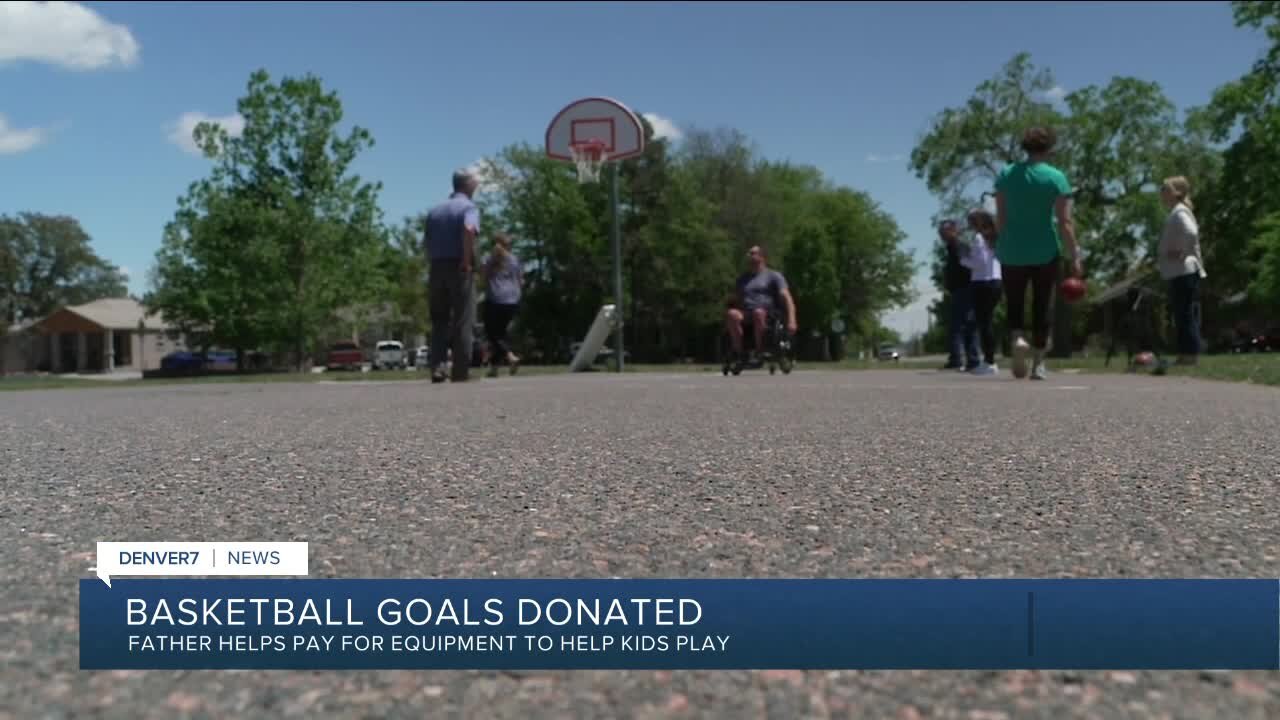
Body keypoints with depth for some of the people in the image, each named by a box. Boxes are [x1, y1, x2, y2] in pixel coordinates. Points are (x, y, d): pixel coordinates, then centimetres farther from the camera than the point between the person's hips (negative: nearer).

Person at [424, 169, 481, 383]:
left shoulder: (435, 210, 17)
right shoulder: (469, 207, -3)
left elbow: (427, 242, 13)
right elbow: (469, 230, -23)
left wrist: (434, 263, 14)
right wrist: (467, 261, -18)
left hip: (437, 267, 6)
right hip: (459, 268, -5)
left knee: (439, 320, 10)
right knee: (462, 320, -1)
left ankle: (437, 367, 1)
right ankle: (460, 370, -1)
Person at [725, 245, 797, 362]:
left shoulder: (774, 276, 10)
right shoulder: (743, 278, 26)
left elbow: (786, 298, -4)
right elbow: (736, 299, 29)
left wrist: (791, 320, -18)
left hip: (768, 315, -3)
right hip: (746, 314, 3)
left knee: (758, 312, -40)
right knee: (731, 314, -32)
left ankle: (759, 352, -33)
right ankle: (738, 352, -31)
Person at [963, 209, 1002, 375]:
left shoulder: (979, 238, -7)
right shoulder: (993, 238, 16)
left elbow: (980, 262, -15)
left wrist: (964, 260, 1)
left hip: (982, 283, -8)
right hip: (996, 282, 8)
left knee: (983, 323, -7)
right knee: (987, 323, 11)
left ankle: (989, 362, -8)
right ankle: (989, 360, 12)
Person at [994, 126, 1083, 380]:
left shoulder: (1006, 175, 0)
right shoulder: (1056, 178, -6)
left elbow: (1000, 218, 2)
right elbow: (1065, 223, -8)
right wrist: (1074, 256, -3)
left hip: (1013, 252, 1)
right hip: (1046, 252, -1)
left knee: (1015, 303, 12)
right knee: (1042, 306, 9)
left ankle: (1018, 339, -17)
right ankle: (1038, 364, 12)